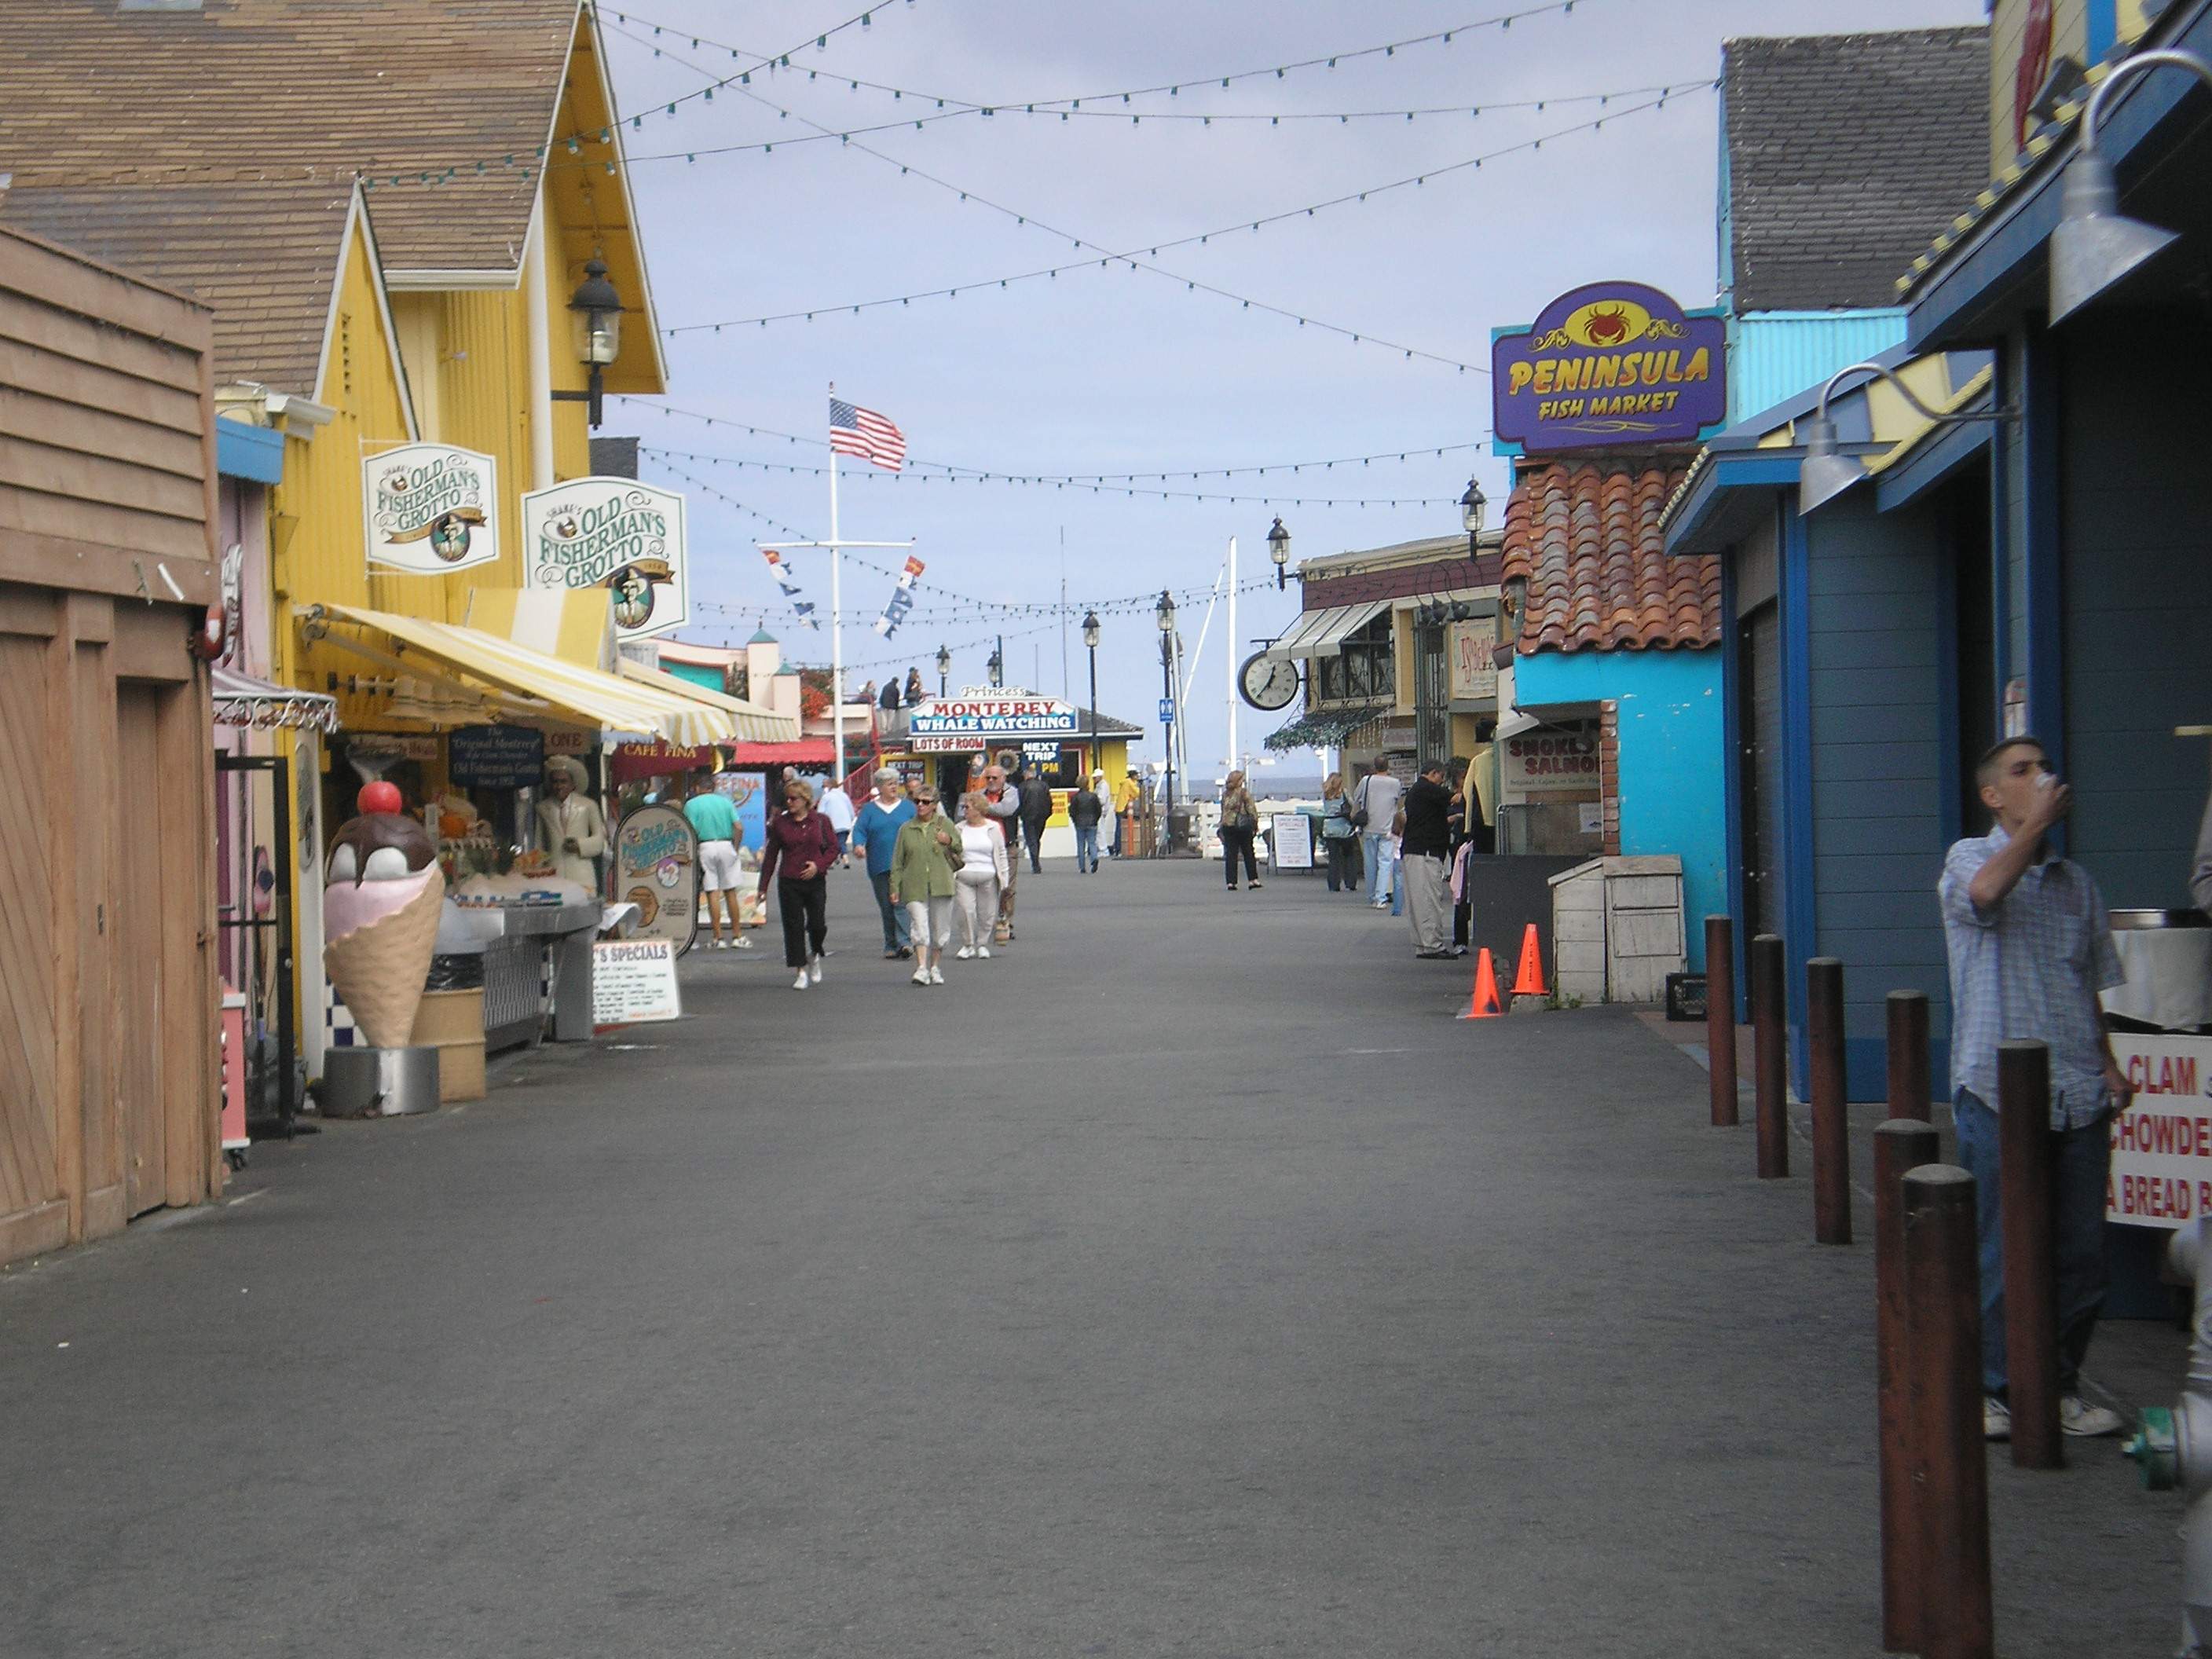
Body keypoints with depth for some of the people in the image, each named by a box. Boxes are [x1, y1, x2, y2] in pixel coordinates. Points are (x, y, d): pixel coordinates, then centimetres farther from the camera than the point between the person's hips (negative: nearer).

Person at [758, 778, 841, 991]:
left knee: (818, 924, -4)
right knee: (793, 926, -2)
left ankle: (815, 956, 28)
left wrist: (818, 865, -12)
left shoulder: (820, 821, 3)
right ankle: (801, 971, 6)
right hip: (789, 883, 0)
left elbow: (833, 848, 6)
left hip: (816, 881, 0)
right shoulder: (780, 823, 3)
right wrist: (763, 885, 3)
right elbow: (770, 854, 5)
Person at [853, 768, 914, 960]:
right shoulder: (869, 809, 11)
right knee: (886, 908, 6)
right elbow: (859, 830, 0)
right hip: (879, 866, 2)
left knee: (901, 902, -16)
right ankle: (891, 946, 15)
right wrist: (860, 845, -21)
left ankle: (904, 942, -22)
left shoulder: (908, 807, 9)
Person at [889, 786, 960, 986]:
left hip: (941, 885, 1)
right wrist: (895, 888, 4)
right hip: (914, 886, -1)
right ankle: (921, 968, -20)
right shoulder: (906, 829, 9)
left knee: (940, 928, 6)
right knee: (919, 926, -14)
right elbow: (897, 862, 10)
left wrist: (950, 841, -6)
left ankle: (935, 968, 20)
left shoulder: (945, 825, 9)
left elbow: (962, 849, 15)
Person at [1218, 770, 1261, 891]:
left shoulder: (1225, 794, 6)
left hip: (1228, 827, 3)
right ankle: (1254, 880, 8)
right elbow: (1252, 810, -8)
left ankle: (1231, 882, -3)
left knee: (1230, 855, 3)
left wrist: (1222, 829, 14)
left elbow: (1223, 812, 10)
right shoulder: (1244, 793, -7)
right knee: (1248, 854, 7)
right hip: (1243, 826, -3)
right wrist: (1256, 826, 1)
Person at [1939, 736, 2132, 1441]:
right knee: (2001, 1253, -1)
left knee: (2080, 1252, 5)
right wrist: (2039, 822, -13)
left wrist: (2107, 1066, 7)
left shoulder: (2077, 882, 17)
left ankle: (2060, 1387, 17)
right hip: (2000, 1092, -5)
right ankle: (1992, 1389, 10)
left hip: (2076, 1095, 5)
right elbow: (1986, 891, -23)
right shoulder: (1971, 857, 2)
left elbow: (2091, 987, 20)